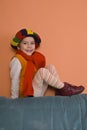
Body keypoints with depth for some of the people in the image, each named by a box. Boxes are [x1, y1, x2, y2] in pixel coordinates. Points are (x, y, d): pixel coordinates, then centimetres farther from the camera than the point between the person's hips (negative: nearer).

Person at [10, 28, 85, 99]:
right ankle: (64, 88, -17)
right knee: (42, 71, -26)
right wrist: (14, 99, -10)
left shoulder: (36, 57, 11)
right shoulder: (17, 60, -13)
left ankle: (59, 91, -9)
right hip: (30, 93, -8)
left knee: (50, 67, -1)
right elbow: (15, 80, -12)